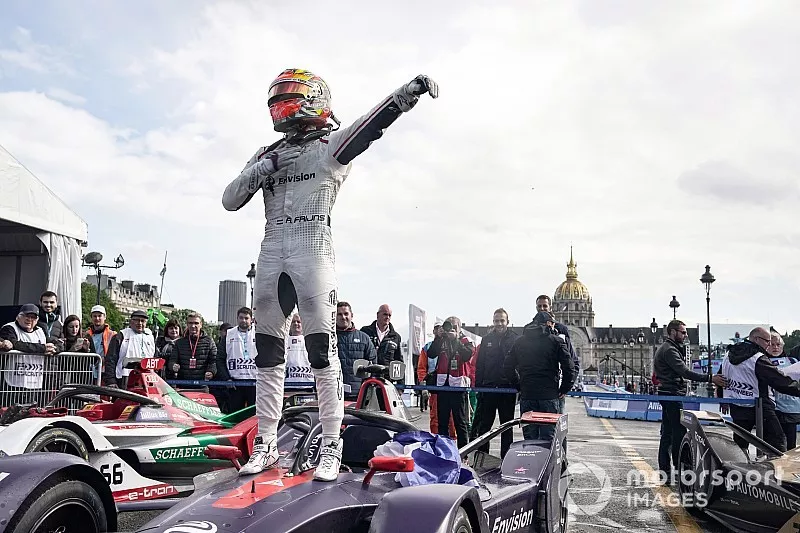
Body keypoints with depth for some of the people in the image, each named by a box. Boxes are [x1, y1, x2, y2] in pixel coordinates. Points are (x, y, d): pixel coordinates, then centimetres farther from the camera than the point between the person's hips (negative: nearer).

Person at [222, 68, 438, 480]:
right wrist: (260, 171, -1)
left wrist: (406, 94, -27)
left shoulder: (332, 145, 7)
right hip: (272, 250, 6)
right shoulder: (267, 154, 22)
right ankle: (265, 445, 17)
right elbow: (230, 201, 16)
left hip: (313, 248, -5)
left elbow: (371, 124, -10)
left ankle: (331, 446, 0)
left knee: (322, 349, -7)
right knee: (267, 351, 7)